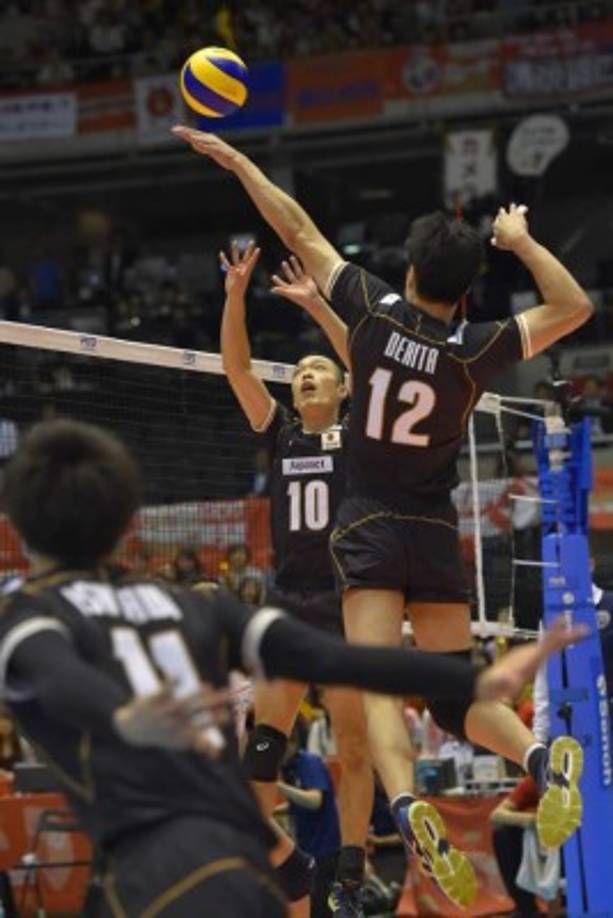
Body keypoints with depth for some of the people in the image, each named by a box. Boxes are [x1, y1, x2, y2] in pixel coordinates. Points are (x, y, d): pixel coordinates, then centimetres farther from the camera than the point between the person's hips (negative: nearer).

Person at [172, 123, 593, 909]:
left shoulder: (373, 311, -8)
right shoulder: (477, 349, -8)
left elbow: (300, 232, 1)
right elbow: (574, 308, 3)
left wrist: (235, 160, 10)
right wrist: (523, 242, 8)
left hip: (369, 527, -1)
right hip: (436, 533, 2)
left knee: (379, 684, -15)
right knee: (455, 695, 7)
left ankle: (408, 808, -39)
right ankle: (540, 757, -22)